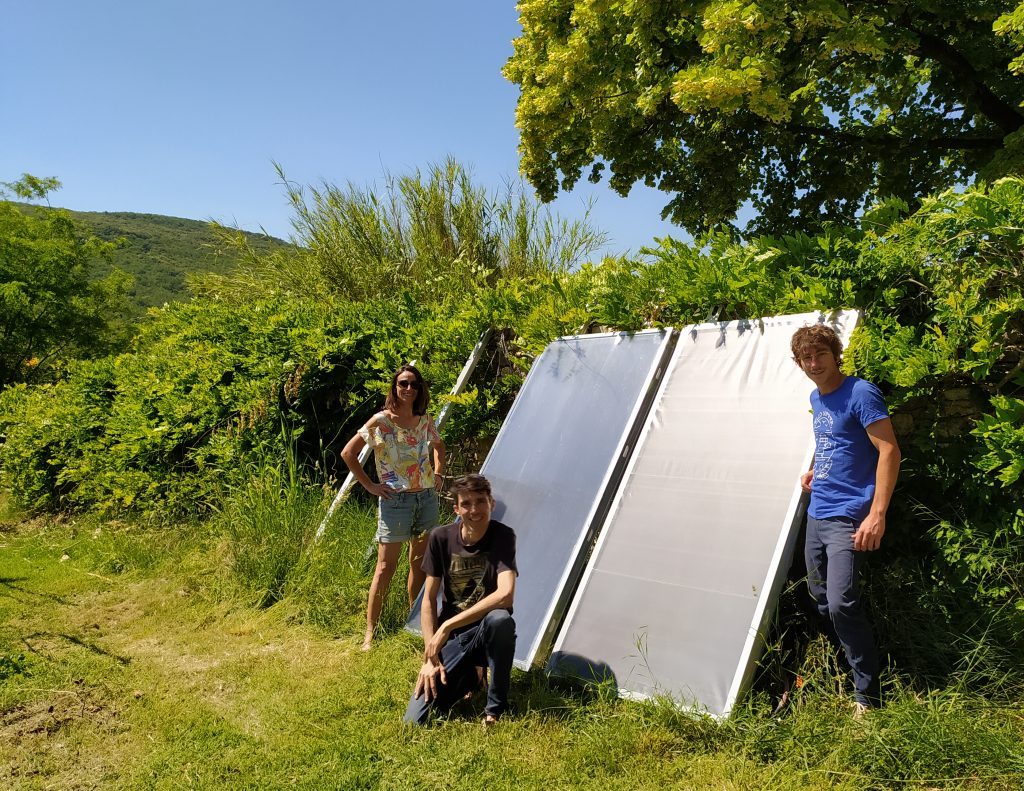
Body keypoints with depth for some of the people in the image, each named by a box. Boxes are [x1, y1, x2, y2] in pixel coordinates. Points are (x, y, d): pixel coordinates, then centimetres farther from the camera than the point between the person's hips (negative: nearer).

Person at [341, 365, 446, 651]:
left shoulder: (425, 421, 5)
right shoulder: (381, 421, -10)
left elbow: (438, 446, 25)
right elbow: (348, 453, -9)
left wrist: (438, 474, 11)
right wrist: (370, 486, -10)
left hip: (427, 497, 5)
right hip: (395, 499, -5)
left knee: (419, 562, 13)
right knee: (386, 566, -3)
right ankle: (370, 632, 5)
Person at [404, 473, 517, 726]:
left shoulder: (503, 536, -16)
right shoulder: (441, 538, -8)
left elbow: (505, 595, -29)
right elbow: (429, 600, -2)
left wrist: (447, 627, -27)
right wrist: (431, 656, -10)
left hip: (485, 634, -2)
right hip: (449, 639, 2)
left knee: (500, 619, -39)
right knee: (415, 720, -12)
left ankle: (496, 709, -15)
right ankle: (466, 676, 18)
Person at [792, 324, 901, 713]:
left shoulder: (860, 393, -11)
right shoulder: (816, 399, 13)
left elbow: (889, 451, -17)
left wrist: (877, 514, -24)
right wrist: (815, 470, 12)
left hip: (847, 516, -8)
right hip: (817, 513, 8)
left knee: (841, 602, -16)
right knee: (821, 600, 12)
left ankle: (866, 696, -2)